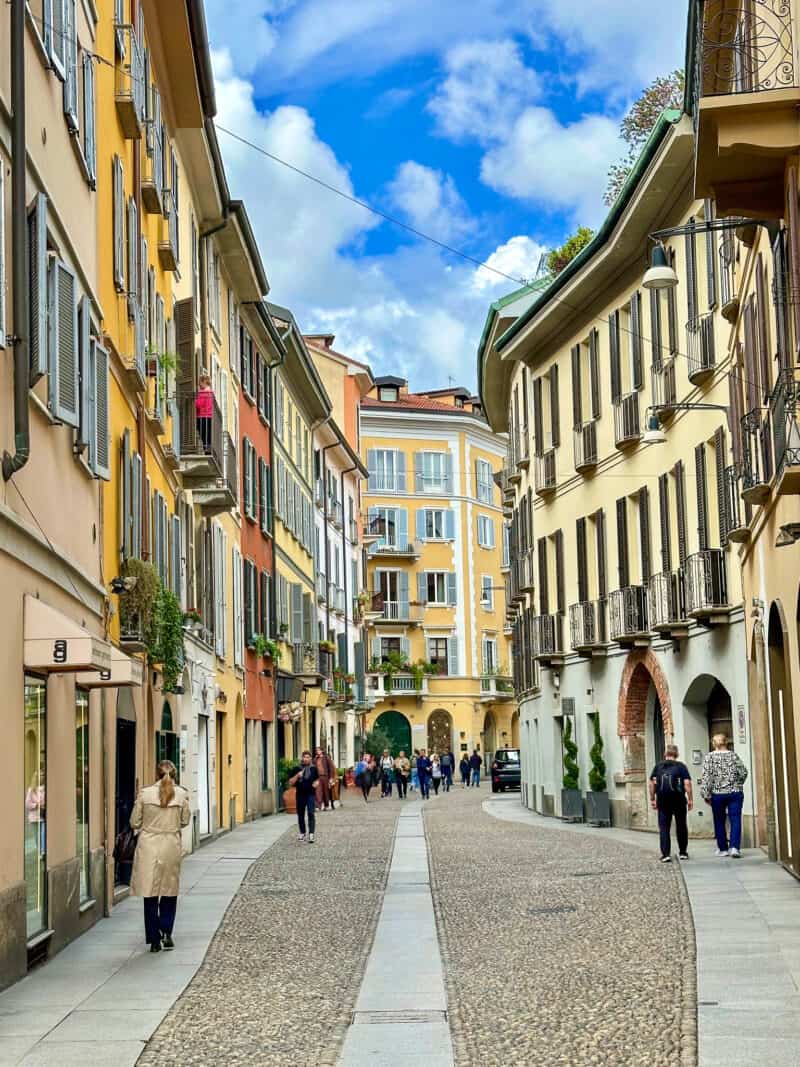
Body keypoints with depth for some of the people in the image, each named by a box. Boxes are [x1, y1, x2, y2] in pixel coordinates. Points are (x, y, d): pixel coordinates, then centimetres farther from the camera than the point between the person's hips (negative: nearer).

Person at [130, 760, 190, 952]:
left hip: (148, 846, -1)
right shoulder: (182, 795, -4)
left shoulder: (145, 794, -6)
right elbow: (185, 821, 7)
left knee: (150, 894, 7)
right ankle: (166, 933, 6)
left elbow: (134, 823, -1)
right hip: (171, 847, 1)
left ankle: (155, 939, 7)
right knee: (170, 892, 16)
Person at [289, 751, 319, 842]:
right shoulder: (296, 769, 4)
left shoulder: (313, 769, 6)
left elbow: (317, 779, 20)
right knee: (300, 814, 9)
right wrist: (297, 776, -12)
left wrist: (316, 783, -3)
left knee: (311, 813, -11)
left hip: (311, 794, -1)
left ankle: (311, 834, -16)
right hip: (300, 794, 1)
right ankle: (302, 833, 25)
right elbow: (291, 782, 3)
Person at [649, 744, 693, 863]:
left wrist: (652, 799, 7)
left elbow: (652, 783, 1)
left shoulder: (658, 766, 7)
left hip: (663, 801, 1)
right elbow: (687, 783, -8)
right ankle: (683, 852, 21)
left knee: (663, 827, 3)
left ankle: (665, 854, -7)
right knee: (681, 826, 13)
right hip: (679, 800, -1)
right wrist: (689, 799, -3)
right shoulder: (681, 766, 1)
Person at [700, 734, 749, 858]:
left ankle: (723, 849, 17)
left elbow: (706, 776, -10)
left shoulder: (710, 757, -3)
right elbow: (743, 772, 3)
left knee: (719, 822, 11)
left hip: (717, 794, -1)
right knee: (735, 821, -2)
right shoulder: (733, 755, 3)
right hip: (735, 792, 1)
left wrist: (706, 794, -7)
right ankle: (734, 847, -16)